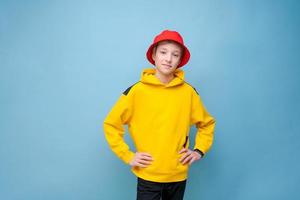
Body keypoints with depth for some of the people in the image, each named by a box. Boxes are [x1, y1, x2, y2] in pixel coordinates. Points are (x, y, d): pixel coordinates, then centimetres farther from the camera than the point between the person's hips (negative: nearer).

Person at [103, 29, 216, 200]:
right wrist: (127, 155, -6)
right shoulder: (137, 90, -8)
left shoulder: (188, 92, -1)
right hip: (148, 176, -2)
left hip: (178, 176, 3)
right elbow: (111, 124, -1)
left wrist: (199, 150, 3)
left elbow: (207, 123, 14)